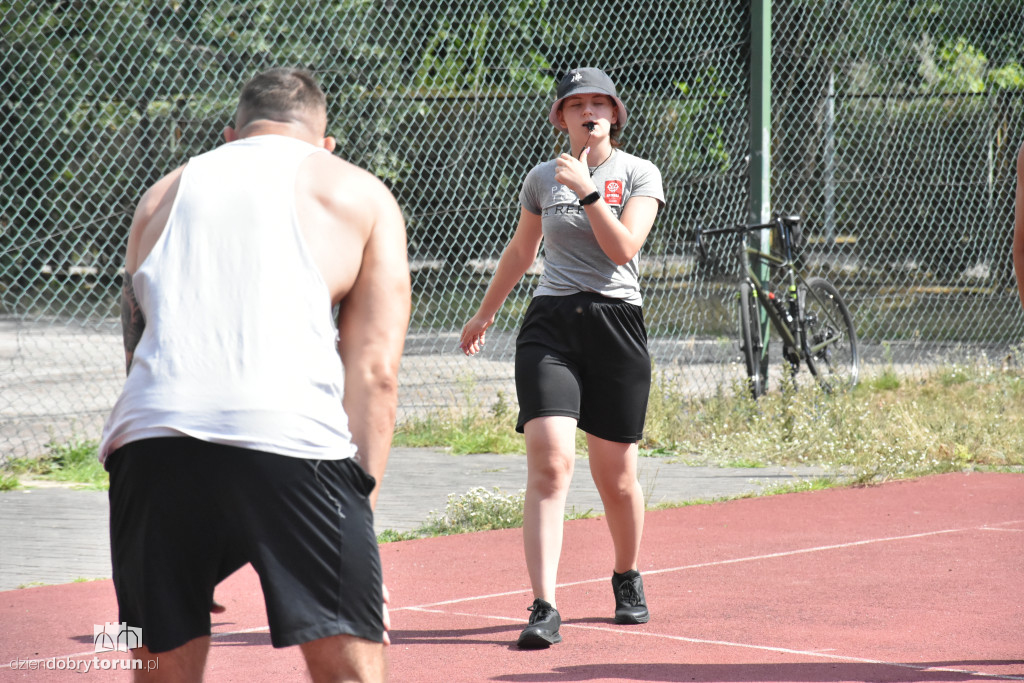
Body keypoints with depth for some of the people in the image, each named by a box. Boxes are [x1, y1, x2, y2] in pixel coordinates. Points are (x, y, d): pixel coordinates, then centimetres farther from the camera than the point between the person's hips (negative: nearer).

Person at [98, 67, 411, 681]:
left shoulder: (163, 193, 30)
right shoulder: (361, 195, 20)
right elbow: (375, 372, 10)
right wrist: (362, 502, 8)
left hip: (147, 441, 3)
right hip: (292, 435, -3)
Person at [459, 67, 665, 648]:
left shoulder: (639, 174, 2)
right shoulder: (543, 178, 11)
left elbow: (623, 248, -12)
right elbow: (521, 252, 26)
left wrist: (587, 190, -18)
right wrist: (485, 314, 33)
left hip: (616, 324, -1)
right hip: (549, 325, 1)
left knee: (615, 475, 6)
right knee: (550, 463, -16)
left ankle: (628, 580, 34)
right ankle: (545, 609, -21)